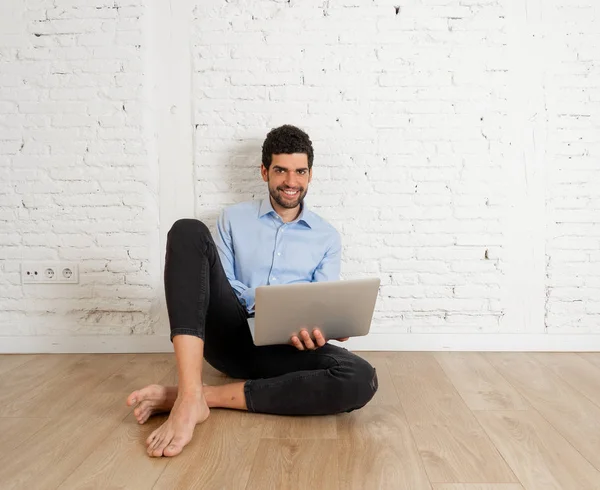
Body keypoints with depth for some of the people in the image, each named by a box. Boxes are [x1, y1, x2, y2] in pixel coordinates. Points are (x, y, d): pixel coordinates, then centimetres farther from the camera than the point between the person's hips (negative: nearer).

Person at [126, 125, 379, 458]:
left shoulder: (327, 238, 11)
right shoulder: (233, 219, 11)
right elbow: (223, 285, 4)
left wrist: (316, 329, -21)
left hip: (284, 347, 1)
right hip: (230, 334, 0)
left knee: (361, 379, -30)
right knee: (188, 232, -20)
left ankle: (206, 396, -24)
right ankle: (189, 397, -33)